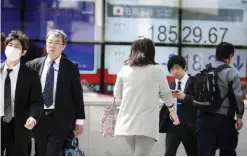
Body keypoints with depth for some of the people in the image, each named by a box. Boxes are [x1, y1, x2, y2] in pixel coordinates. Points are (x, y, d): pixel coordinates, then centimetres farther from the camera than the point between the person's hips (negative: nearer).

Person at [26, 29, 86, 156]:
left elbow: (77, 94, 1)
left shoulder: (71, 67, 0)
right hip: (39, 118, 3)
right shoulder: (34, 65, 5)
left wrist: (79, 120, 0)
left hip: (60, 119, -3)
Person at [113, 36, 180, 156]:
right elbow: (166, 94, 9)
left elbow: (117, 94, 13)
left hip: (127, 123, 4)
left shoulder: (124, 70, 4)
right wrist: (173, 111, 26)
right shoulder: (156, 70, -2)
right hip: (146, 124, -4)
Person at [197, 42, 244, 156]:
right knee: (227, 151, 14)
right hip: (224, 117, -4)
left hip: (205, 117, 4)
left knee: (205, 152, 0)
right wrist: (239, 116, -1)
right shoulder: (231, 73, -6)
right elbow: (237, 96, -9)